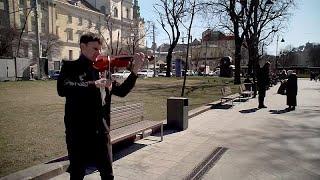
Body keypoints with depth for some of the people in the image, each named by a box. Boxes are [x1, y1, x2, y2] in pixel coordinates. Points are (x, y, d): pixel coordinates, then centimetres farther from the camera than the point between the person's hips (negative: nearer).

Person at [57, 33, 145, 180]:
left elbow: (121, 91, 5)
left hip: (101, 130, 4)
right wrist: (93, 84, -29)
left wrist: (134, 71, -6)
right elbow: (62, 89, -22)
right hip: (78, 131, -3)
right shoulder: (70, 67, -2)